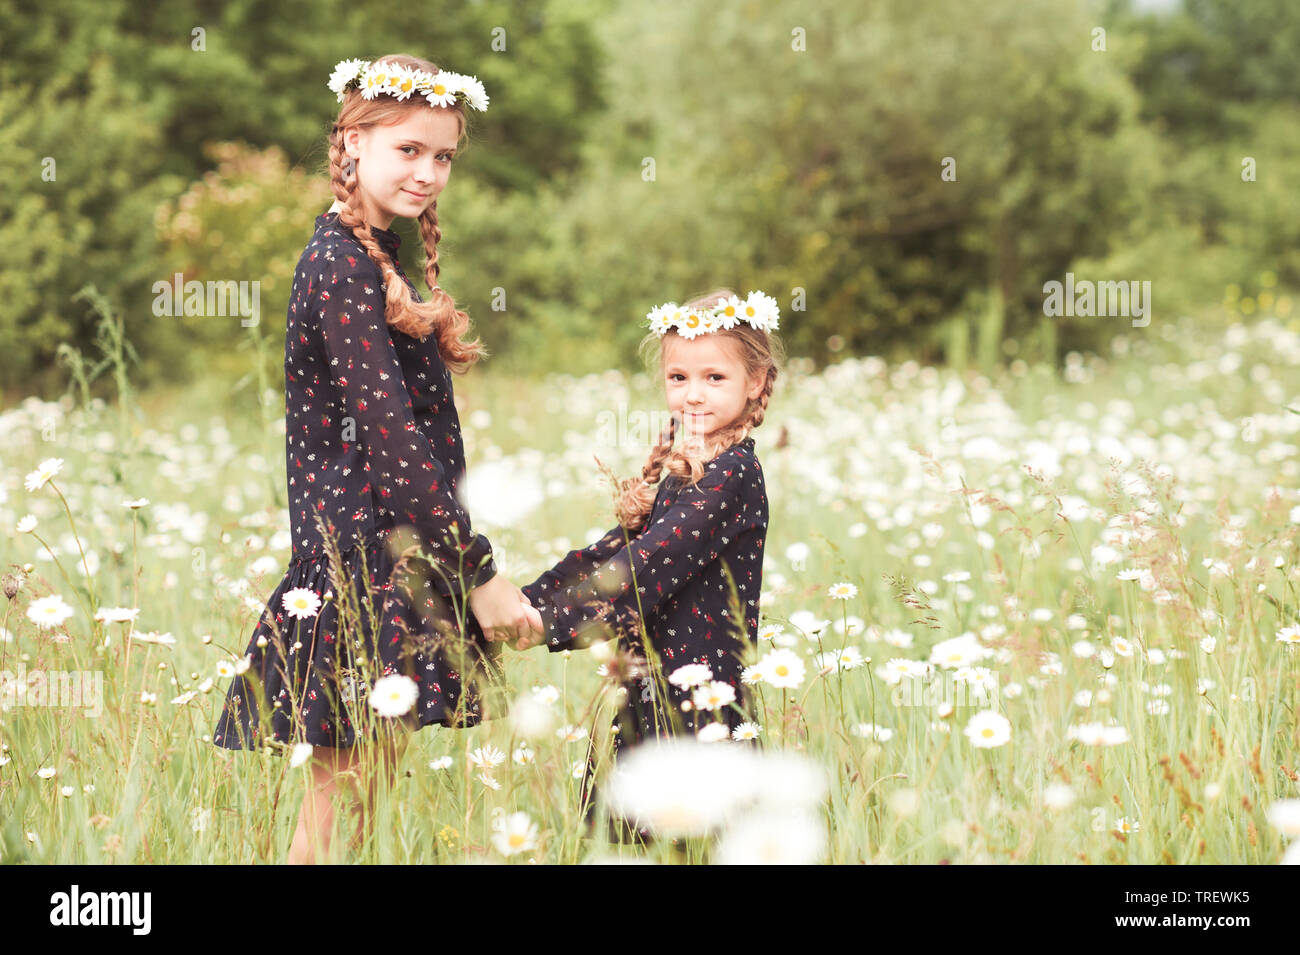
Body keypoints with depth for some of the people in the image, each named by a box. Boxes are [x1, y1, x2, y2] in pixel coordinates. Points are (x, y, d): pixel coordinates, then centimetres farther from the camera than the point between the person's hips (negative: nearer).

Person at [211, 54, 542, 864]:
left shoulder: (383, 257, 16)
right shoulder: (342, 266, -14)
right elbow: (389, 437, -19)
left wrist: (470, 570, 18)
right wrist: (479, 573, -18)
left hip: (395, 562, 10)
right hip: (359, 561, -10)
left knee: (365, 797, 10)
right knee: (345, 804, -7)